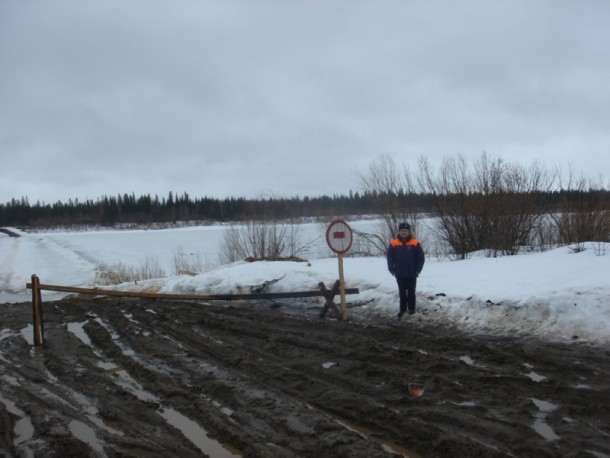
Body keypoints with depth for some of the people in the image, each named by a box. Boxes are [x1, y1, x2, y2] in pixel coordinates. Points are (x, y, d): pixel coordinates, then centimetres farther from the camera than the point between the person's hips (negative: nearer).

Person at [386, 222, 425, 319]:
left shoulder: (415, 243, -7)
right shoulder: (394, 244, -4)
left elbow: (421, 257, -3)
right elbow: (390, 258, 2)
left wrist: (418, 270, -7)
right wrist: (392, 269, -3)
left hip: (412, 274, -1)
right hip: (399, 274, 1)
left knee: (411, 292, 10)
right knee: (402, 292, 11)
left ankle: (411, 308, 23)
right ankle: (402, 308, 21)